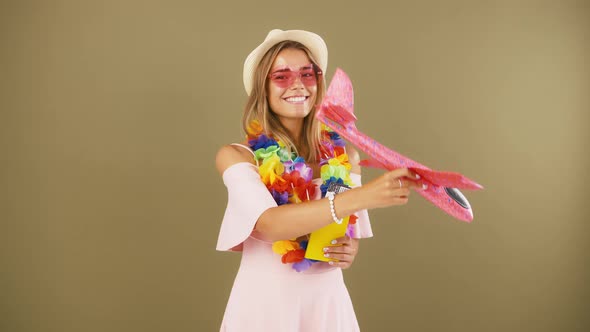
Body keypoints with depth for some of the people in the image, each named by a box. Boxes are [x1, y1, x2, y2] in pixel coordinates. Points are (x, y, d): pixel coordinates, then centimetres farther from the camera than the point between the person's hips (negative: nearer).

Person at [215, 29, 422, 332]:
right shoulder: (236, 156, -10)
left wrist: (349, 252, -13)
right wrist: (360, 197, -36)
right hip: (264, 303, -2)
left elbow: (350, 238, 11)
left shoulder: (344, 156, -1)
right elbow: (268, 224, -26)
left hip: (328, 302, 3)